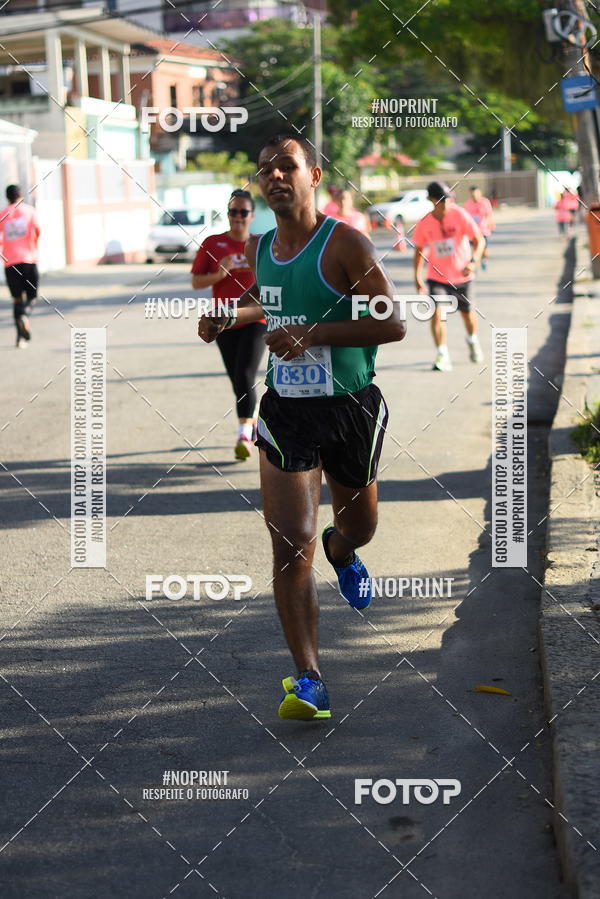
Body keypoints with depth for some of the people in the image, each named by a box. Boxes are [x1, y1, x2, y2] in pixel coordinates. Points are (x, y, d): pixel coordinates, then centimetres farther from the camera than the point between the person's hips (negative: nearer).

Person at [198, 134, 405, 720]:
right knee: (291, 545, -13)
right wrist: (228, 316, 8)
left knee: (359, 526, 20)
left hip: (350, 407, -2)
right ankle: (308, 681, -9)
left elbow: (393, 325, -18)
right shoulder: (258, 249, 5)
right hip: (286, 411, 2)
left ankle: (341, 552, 60)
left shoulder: (345, 244, -13)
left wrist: (313, 332, -24)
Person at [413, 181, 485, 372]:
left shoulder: (459, 215, -14)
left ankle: (473, 341, 46)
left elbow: (479, 240, -16)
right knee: (437, 312, -17)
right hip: (437, 276, 0)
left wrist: (473, 262, -33)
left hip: (461, 276, 0)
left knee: (467, 312, 15)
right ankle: (442, 356, -15)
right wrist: (417, 276, -1)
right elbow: (419, 249, 6)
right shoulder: (424, 223, -8)